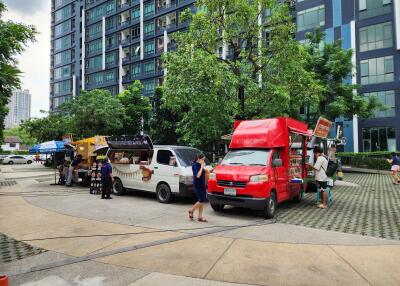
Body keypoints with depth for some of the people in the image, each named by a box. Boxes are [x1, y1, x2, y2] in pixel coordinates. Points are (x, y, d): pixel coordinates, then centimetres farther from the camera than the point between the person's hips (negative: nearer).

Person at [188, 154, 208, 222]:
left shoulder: (200, 165, 10)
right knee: (201, 200, -9)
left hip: (202, 184, 8)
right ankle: (191, 210, 12)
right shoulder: (194, 165, -12)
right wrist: (201, 167, -20)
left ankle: (200, 217, 13)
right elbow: (197, 175, -23)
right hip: (197, 185, -8)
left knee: (202, 200, 7)